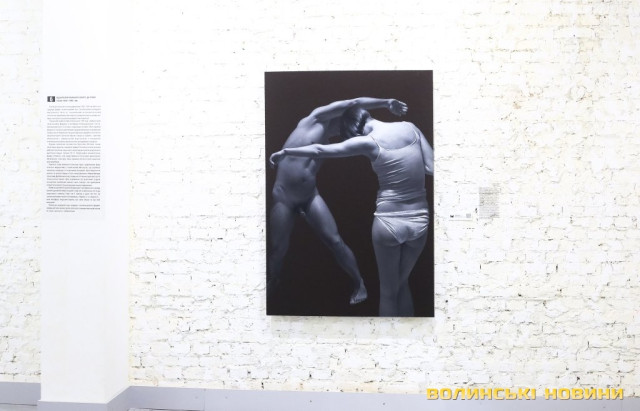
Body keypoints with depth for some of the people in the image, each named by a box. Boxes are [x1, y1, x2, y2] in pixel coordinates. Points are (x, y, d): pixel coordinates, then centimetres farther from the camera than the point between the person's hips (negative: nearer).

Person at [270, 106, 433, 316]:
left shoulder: (369, 141, -9)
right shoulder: (410, 127, 2)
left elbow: (320, 151, -7)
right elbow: (432, 168, 1)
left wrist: (284, 152, 5)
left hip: (389, 222, -4)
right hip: (420, 221, 4)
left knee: (388, 291, 13)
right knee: (402, 283, 24)